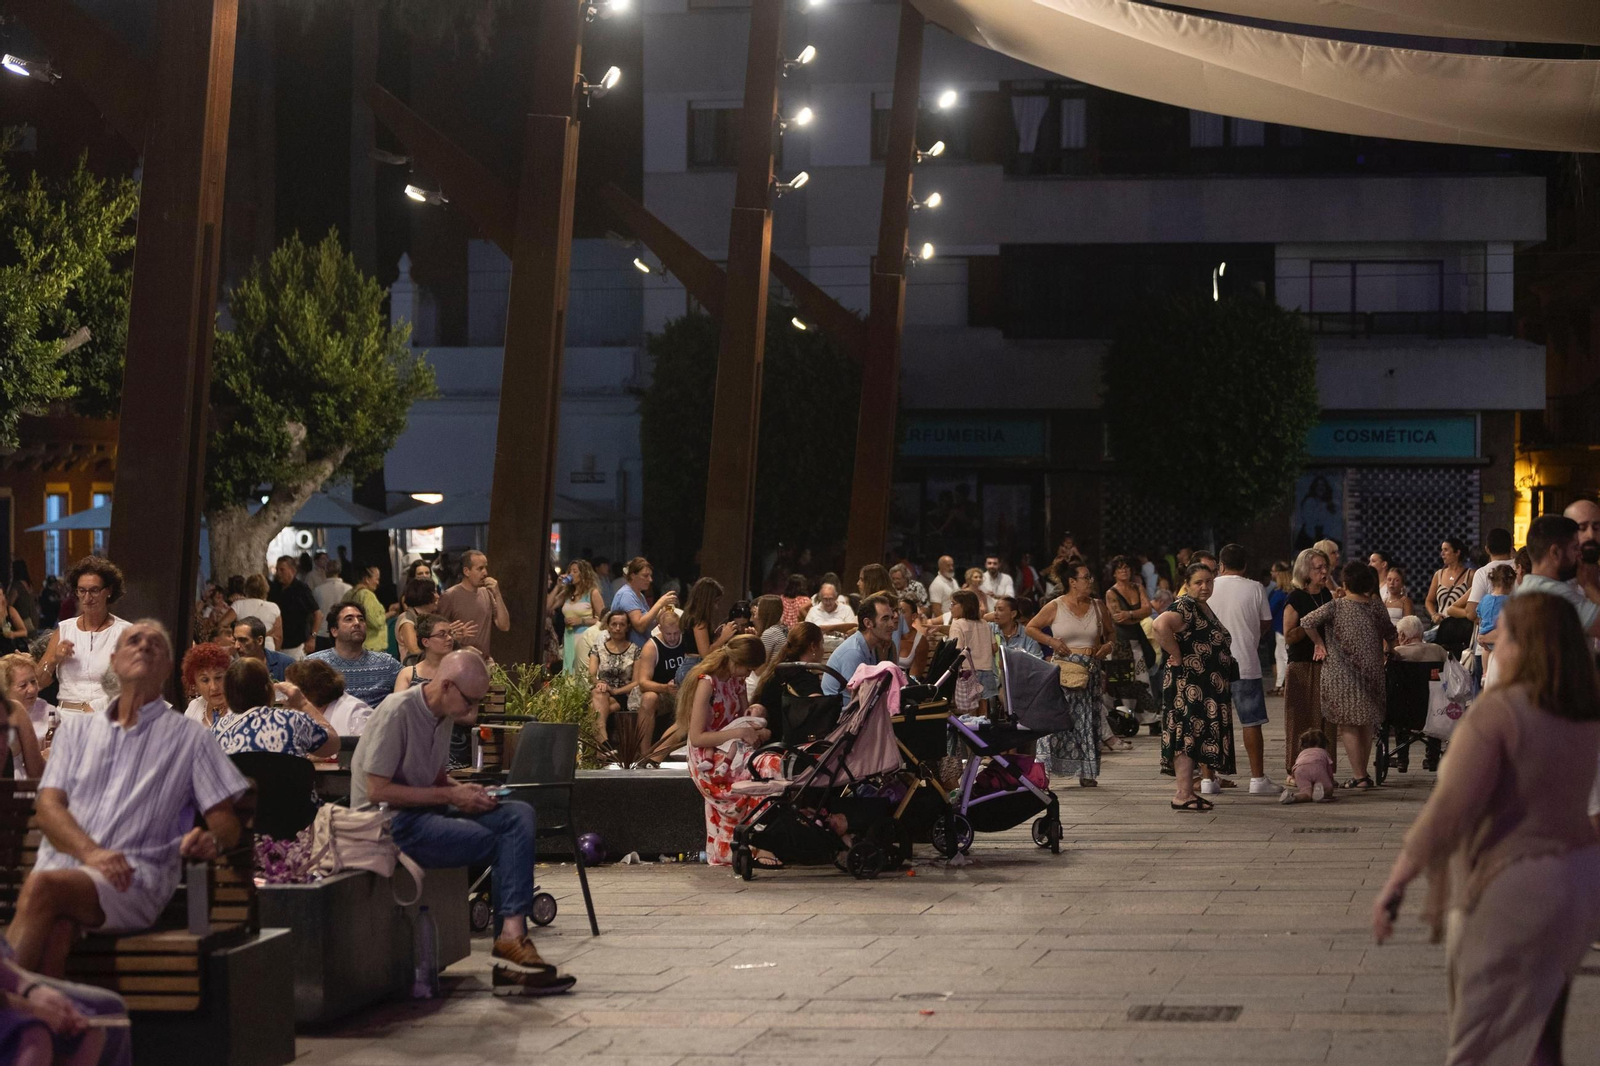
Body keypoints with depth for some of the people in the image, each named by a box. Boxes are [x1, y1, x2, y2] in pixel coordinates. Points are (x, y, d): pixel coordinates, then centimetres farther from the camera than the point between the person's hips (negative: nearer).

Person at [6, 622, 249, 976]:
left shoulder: (190, 737, 18)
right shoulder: (76, 728, 24)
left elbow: (226, 821, 12)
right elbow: (49, 806, 10)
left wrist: (212, 840, -15)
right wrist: (91, 853, -11)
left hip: (136, 878, -2)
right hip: (62, 864, 2)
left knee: (44, 886, -34)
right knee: (55, 930, -36)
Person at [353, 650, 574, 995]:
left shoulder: (444, 716, 12)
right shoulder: (397, 712, -15)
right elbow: (378, 790, -19)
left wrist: (466, 791, 1)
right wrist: (451, 795, -16)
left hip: (427, 813, 9)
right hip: (392, 824, -9)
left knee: (519, 815, -12)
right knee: (509, 843, -18)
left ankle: (511, 938, -21)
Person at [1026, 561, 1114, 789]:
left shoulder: (1097, 607, 9)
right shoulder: (1055, 607, -2)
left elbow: (1110, 632, 21)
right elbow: (1031, 628, 4)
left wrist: (1109, 644, 0)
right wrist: (1051, 641, -9)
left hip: (1091, 670, 4)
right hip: (1063, 669, -4)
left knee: (1088, 720, 5)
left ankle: (1087, 772, 11)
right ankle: (1043, 769, -7)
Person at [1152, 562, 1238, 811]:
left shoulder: (1203, 608, 17)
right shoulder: (1185, 607, -14)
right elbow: (1161, 625, -33)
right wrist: (1176, 656, -23)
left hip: (1209, 686, 10)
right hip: (1189, 684, -10)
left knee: (1196, 736, 11)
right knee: (1187, 735, -11)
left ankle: (1187, 792, 15)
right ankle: (1183, 795, -13)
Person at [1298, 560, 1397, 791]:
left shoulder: (1336, 607, -10)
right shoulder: (1376, 607, 1)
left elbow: (1307, 622, -19)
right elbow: (1391, 636, 13)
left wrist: (1320, 644, -5)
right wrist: (1387, 654, 32)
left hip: (1342, 674, -4)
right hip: (1371, 674, 4)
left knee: (1348, 726, -1)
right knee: (1366, 725, 15)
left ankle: (1359, 775, -6)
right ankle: (1362, 773, 19)